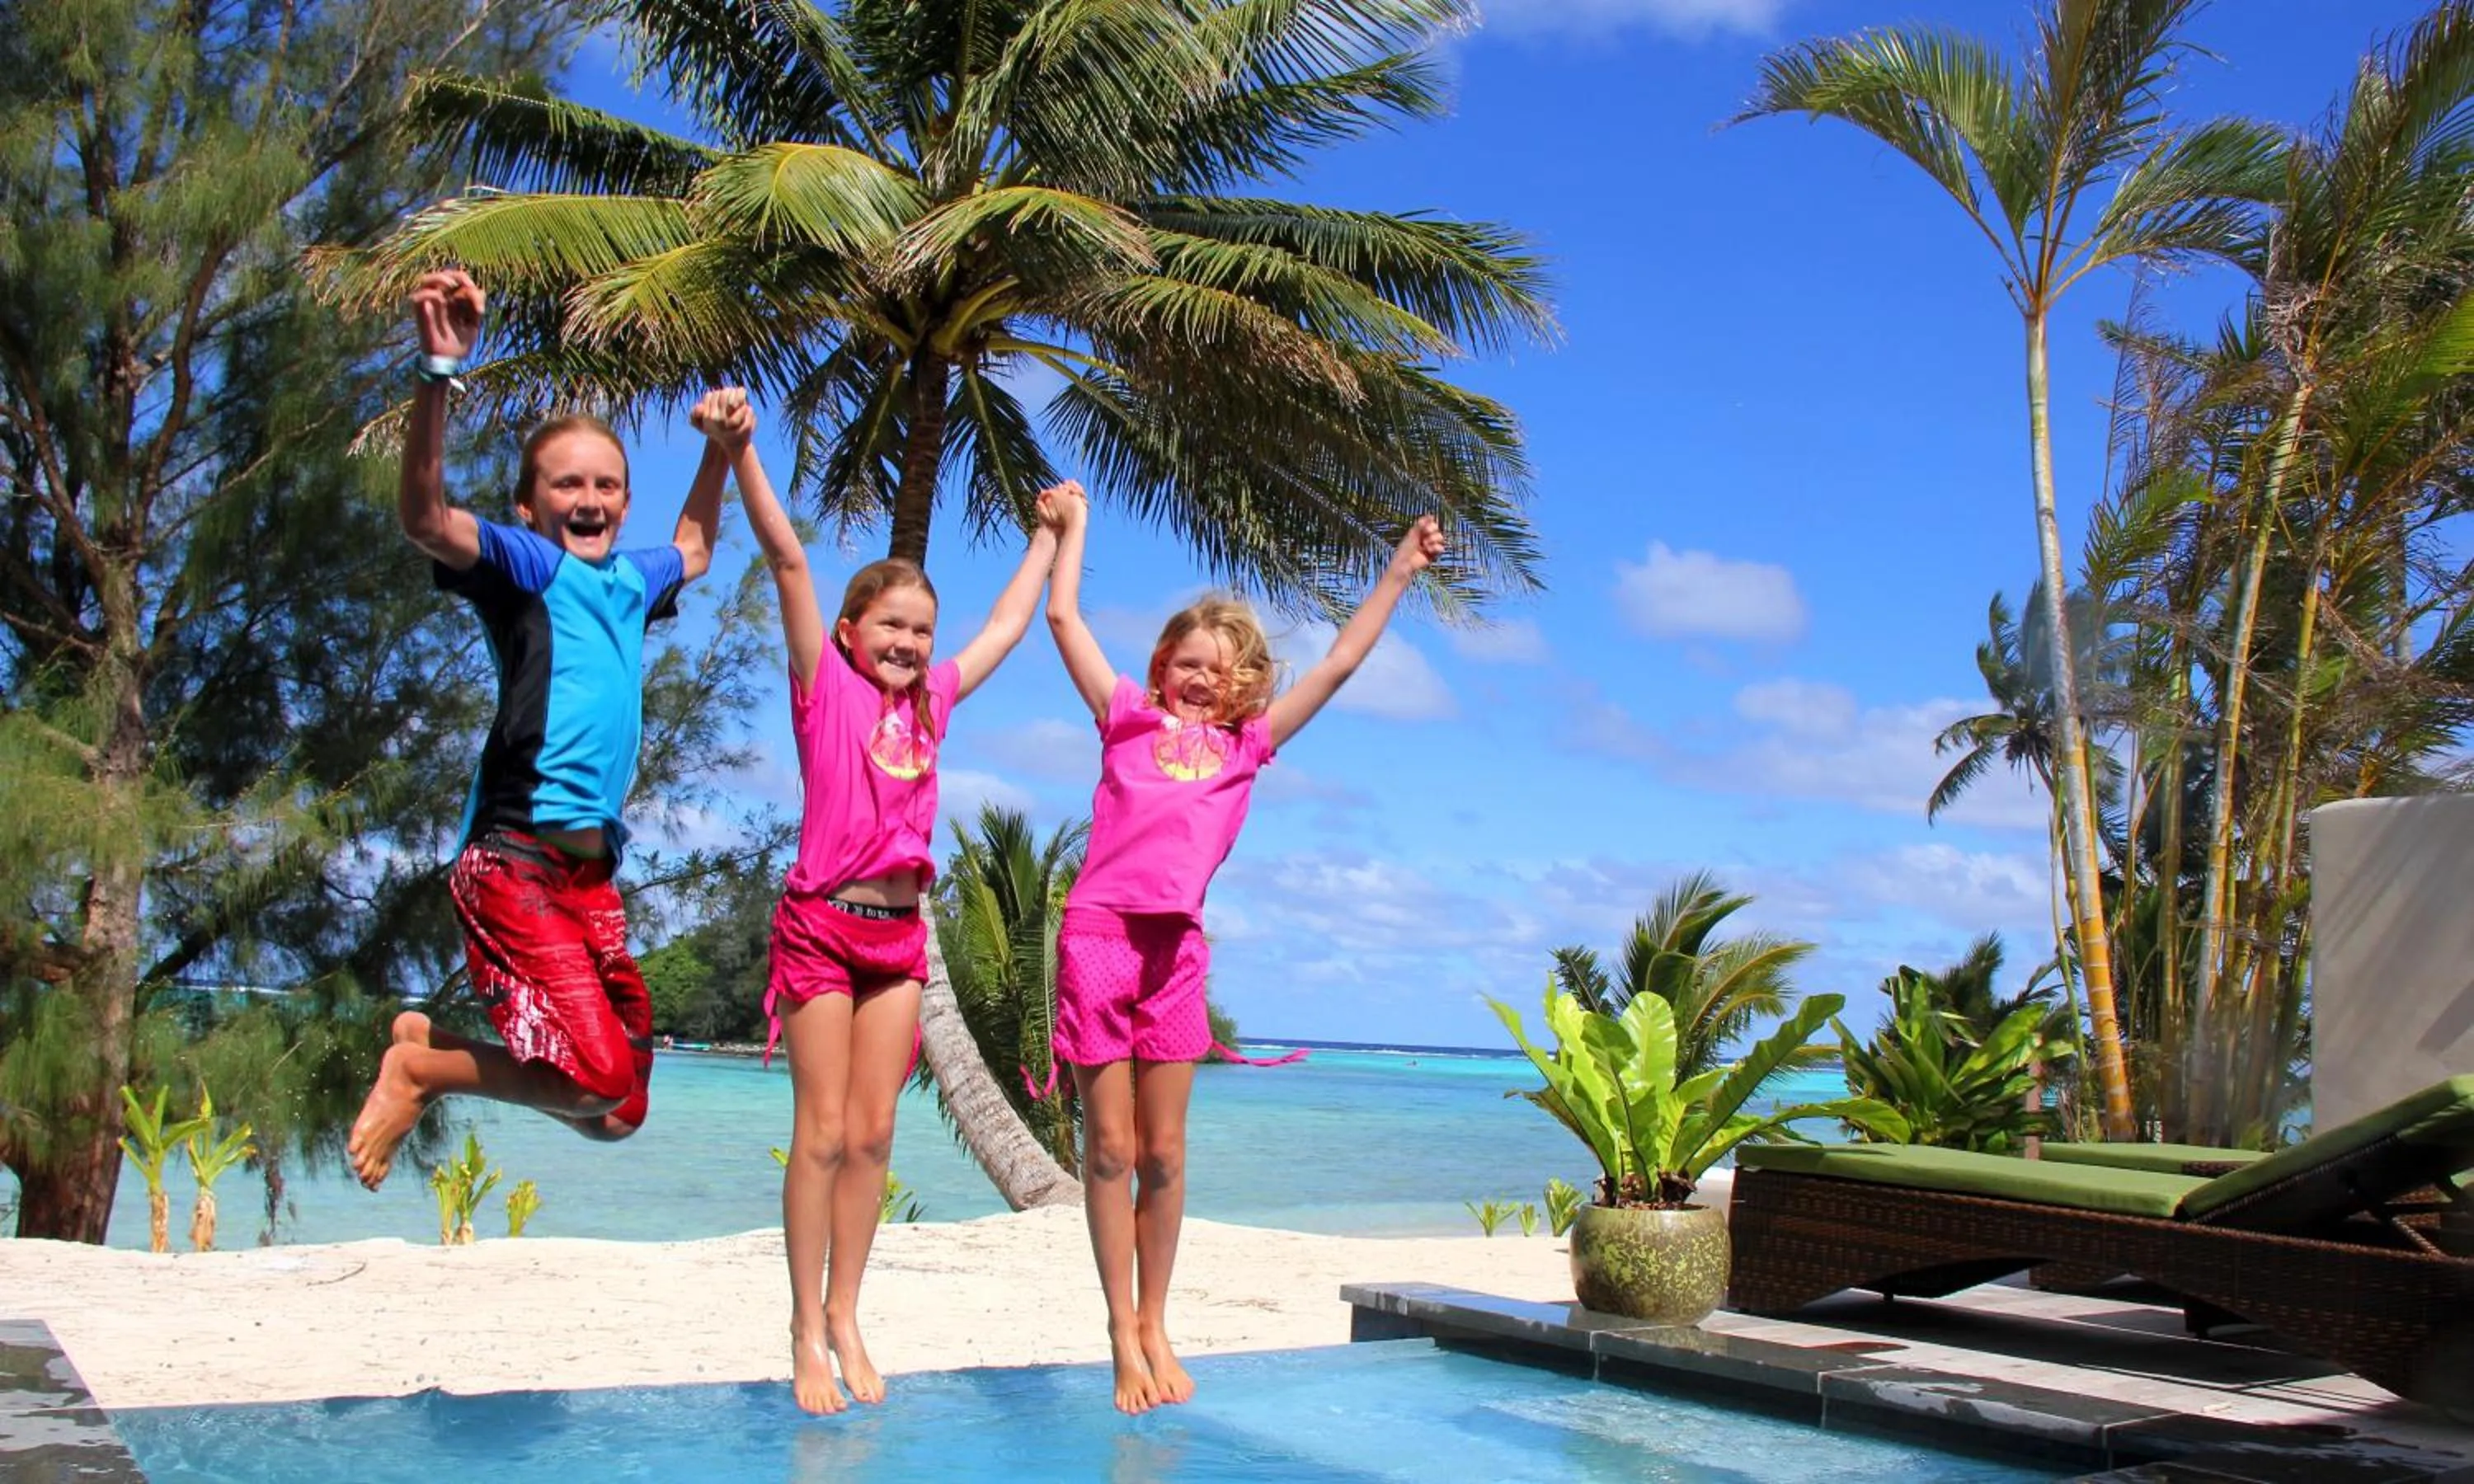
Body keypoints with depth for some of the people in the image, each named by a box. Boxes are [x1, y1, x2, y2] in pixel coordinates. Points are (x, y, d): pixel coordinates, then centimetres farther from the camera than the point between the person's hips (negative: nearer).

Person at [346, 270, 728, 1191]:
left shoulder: (628, 580, 17)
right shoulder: (525, 564, -3)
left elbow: (692, 551, 40)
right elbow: (426, 518, -23)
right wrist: (440, 371, -33)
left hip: (594, 872, 8)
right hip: (518, 861, -7)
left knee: (618, 1110, 8)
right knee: (597, 1080, -18)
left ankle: (434, 1044, 27)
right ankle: (419, 1067, 7)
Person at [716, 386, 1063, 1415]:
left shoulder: (932, 699, 12)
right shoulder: (825, 686, -1)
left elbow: (1008, 624, 25)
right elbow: (788, 560, -12)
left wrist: (1049, 537, 35)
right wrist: (741, 452, -19)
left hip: (901, 931, 5)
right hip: (823, 924, -5)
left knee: (873, 1134, 7)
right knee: (823, 1134, -2)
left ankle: (846, 1315, 17)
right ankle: (807, 1331, 7)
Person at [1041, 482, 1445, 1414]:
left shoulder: (1248, 743, 15)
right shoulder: (1128, 718, 11)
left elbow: (1336, 667, 17)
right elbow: (1064, 617, 13)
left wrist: (1399, 574, 18)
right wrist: (1074, 524, 22)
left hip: (1176, 947, 2)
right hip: (1096, 935, -2)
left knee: (1164, 1152, 6)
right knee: (1110, 1147, 2)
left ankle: (1154, 1324, 19)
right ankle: (1123, 1335, 11)